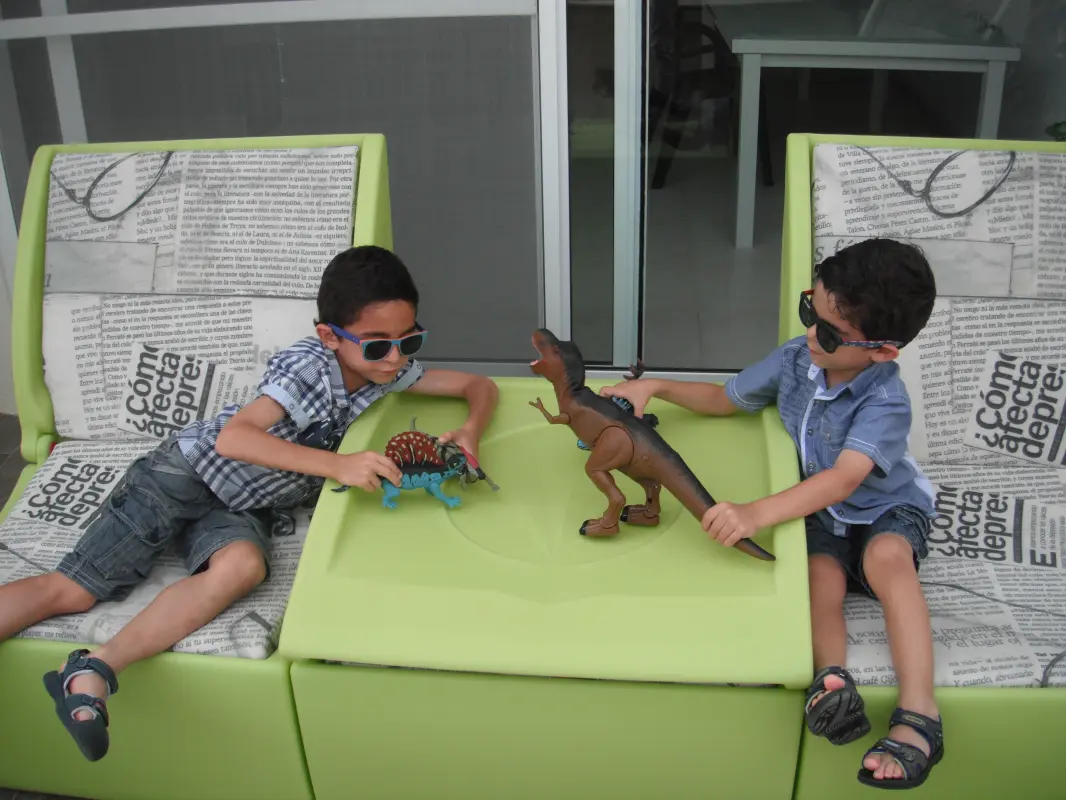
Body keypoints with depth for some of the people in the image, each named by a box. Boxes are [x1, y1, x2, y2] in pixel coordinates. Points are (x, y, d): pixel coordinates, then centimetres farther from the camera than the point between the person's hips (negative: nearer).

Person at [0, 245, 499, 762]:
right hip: (188, 469, -4)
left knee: (243, 566, -30)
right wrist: (338, 464, -43)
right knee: (74, 589, -10)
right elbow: (233, 437, -38)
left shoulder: (391, 370, -6)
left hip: (242, 506, 5)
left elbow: (480, 385, 2)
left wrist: (470, 431, -21)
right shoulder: (309, 367, -26)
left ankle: (95, 670, -32)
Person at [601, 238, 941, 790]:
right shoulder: (795, 359, -7)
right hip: (819, 513, 5)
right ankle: (831, 678, -48)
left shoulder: (885, 403, -26)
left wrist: (756, 513, -54)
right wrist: (654, 388, -2)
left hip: (886, 509, -5)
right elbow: (724, 399, 11)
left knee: (887, 557, -37)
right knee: (821, 572, -29)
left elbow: (844, 479, -41)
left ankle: (918, 716, -42)